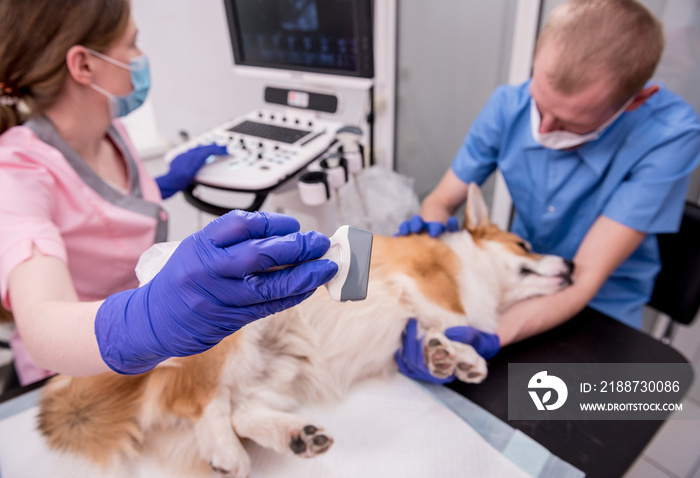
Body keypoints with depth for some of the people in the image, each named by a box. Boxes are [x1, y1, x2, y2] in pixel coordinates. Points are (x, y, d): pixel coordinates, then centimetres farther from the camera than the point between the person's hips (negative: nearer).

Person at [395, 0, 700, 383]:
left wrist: (491, 337, -45)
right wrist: (430, 230, -32)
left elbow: (583, 279, -29)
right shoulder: (508, 106, -16)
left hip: (600, 301, -2)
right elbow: (441, 202, -8)